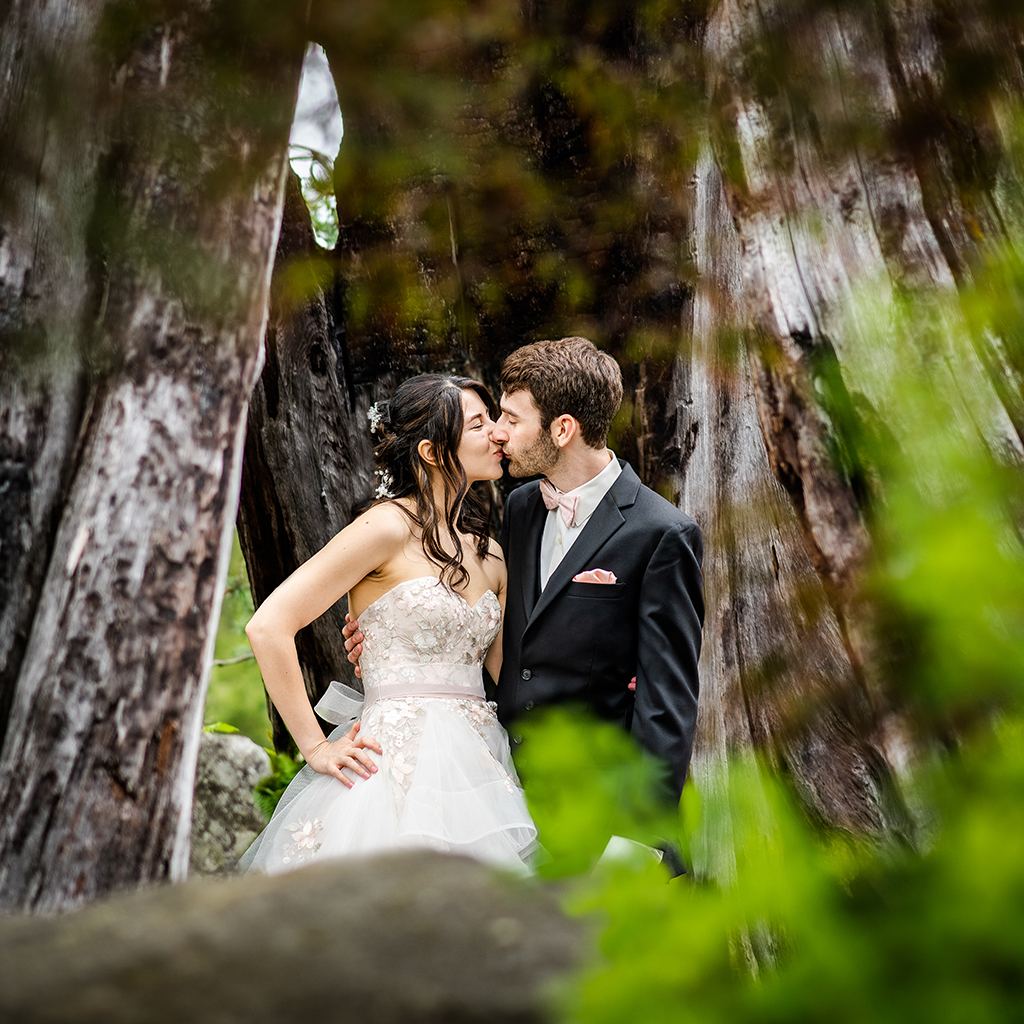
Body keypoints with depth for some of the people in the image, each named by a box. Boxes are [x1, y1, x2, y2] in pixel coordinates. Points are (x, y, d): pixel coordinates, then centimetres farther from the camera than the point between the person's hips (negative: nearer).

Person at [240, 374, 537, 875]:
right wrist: (316, 747, -9)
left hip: (476, 760, 7)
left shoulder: (489, 554, 14)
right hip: (398, 767, -7)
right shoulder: (388, 526, -9)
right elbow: (268, 627, -13)